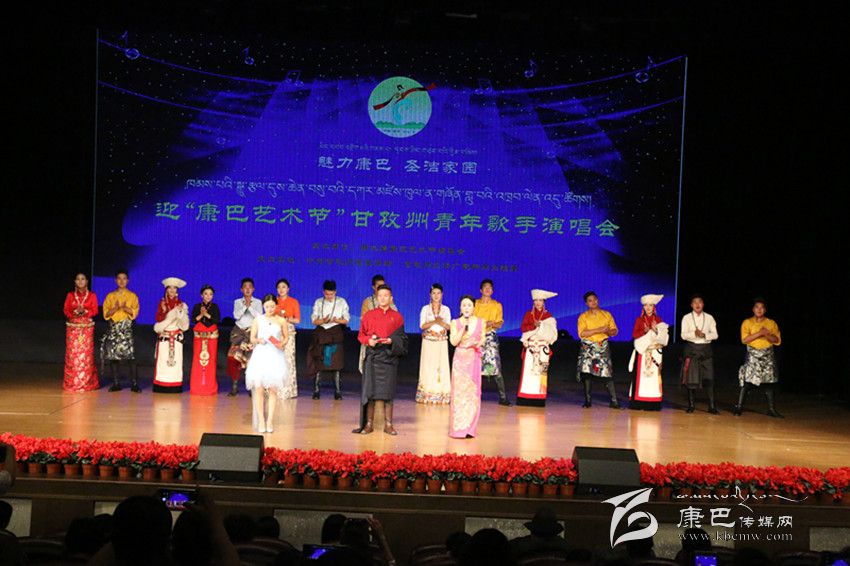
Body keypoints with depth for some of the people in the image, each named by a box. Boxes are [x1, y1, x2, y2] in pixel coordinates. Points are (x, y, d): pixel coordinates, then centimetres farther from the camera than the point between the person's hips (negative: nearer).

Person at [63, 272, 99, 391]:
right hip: (73, 326, 1)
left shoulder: (92, 295, 7)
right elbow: (66, 310, 6)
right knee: (72, 353, -5)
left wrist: (84, 311, -16)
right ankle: (72, 383, 0)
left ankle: (87, 382, -1)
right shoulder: (70, 295, 10)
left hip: (87, 327, -1)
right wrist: (75, 312, -13)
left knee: (86, 353, -6)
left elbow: (95, 311, 2)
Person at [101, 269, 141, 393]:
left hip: (126, 327, -2)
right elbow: (106, 313, 5)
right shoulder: (110, 296, 13)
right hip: (113, 328, 2)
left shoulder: (132, 296, 9)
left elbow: (134, 312, 0)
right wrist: (116, 308, -13)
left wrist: (124, 307, -17)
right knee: (112, 355, -1)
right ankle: (116, 384, 7)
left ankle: (134, 384, -12)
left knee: (130, 355, -12)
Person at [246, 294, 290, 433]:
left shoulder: (281, 321, 5)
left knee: (273, 389, -1)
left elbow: (286, 337, 13)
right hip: (261, 356, 0)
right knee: (259, 389, -5)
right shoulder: (257, 320, 5)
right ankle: (261, 421, 1)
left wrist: (282, 344, -8)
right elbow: (252, 338, 8)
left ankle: (269, 421, 4)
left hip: (275, 356, 0)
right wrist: (258, 340, -13)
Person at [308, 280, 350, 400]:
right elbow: (314, 320, 4)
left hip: (336, 333, -1)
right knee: (319, 362, -3)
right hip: (321, 333, 1)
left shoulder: (341, 302, 7)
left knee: (336, 363, -4)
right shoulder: (318, 302, 9)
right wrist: (323, 321, -16)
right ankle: (316, 390, 0)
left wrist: (337, 320, -17)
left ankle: (337, 391, -2)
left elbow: (346, 320, 4)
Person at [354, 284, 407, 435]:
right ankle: (369, 424, 5)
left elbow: (401, 338, 8)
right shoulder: (369, 315, 9)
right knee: (370, 391, -2)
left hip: (389, 356, 0)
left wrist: (391, 341, -12)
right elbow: (361, 335, 10)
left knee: (388, 391, 1)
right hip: (372, 356, 0)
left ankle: (388, 425, 8)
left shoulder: (397, 317, 8)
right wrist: (369, 340, -11)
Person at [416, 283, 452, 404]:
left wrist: (441, 322, -16)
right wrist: (435, 322, -16)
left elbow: (449, 326, 4)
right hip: (428, 342, -1)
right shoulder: (425, 309, 7)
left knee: (441, 367, -4)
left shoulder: (446, 309, 10)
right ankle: (427, 396, -2)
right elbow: (422, 326, -3)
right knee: (428, 367, -5)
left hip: (442, 342, 1)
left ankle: (441, 396, -2)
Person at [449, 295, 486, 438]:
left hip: (474, 359, 1)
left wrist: (478, 343, -10)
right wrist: (464, 327, -14)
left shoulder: (481, 322, 4)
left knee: (473, 392, -1)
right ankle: (458, 428, 3)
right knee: (459, 392, -3)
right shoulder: (455, 323, 2)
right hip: (460, 359, -1)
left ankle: (469, 428, 5)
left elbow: (483, 339, 12)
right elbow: (454, 342, -7)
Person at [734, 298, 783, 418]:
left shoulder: (771, 323, 10)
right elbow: (744, 339, -7)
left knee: (770, 382, 1)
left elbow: (777, 340, 3)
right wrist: (759, 333, -16)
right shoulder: (747, 322, 5)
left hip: (768, 356, 2)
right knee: (747, 381, -10)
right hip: (753, 355, -2)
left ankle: (772, 409, 7)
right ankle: (739, 407, -6)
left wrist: (767, 335, -14)